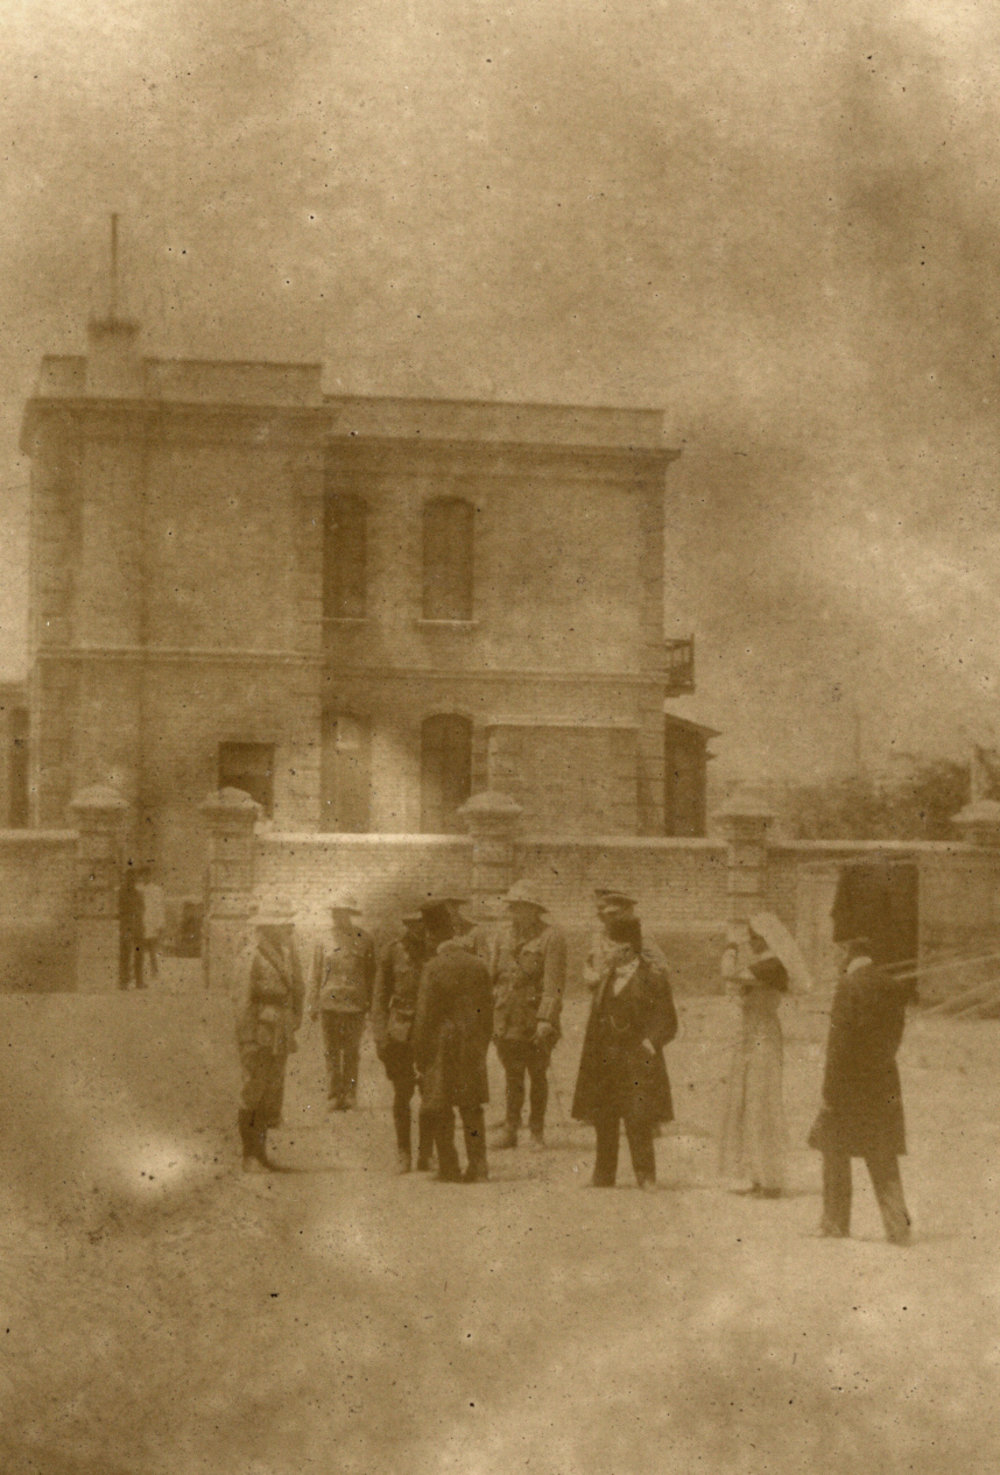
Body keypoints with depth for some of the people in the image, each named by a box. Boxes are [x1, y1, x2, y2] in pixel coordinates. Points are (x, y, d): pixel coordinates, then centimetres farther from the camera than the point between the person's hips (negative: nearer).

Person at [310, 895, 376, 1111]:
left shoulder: (364, 942, 3)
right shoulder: (324, 944, 8)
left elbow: (371, 975, 6)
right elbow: (316, 977, 10)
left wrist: (368, 1003, 1)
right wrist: (314, 1005, 6)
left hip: (354, 1004, -2)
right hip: (330, 1003, 2)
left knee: (351, 1052, 2)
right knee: (331, 1052, 2)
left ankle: (349, 1095, 10)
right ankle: (334, 1096, 6)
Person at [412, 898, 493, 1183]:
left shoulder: (433, 967, -12)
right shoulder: (478, 965, 3)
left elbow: (424, 1015, -11)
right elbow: (488, 1011, 8)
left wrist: (421, 1056, -4)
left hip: (442, 1044, -5)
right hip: (472, 1046, 5)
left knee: (440, 1109, 4)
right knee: (472, 1107, 11)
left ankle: (449, 1168, 5)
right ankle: (478, 1166, 9)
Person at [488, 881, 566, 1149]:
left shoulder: (551, 937, -7)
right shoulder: (505, 935, 11)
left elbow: (554, 982, -12)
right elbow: (491, 974, 13)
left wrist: (546, 1019, -19)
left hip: (536, 1018, -4)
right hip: (506, 1017, 4)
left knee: (538, 1075, 5)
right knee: (512, 1075, 6)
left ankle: (537, 1131, 14)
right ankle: (510, 1129, 11)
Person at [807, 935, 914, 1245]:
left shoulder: (849, 985, -13)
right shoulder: (891, 985, 6)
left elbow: (840, 1039, -15)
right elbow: (896, 1033, 9)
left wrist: (830, 1090, -12)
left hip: (850, 1080, -6)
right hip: (884, 1084, 6)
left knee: (835, 1152, 9)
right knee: (884, 1158, 9)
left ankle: (835, 1222, 13)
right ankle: (898, 1225, 3)